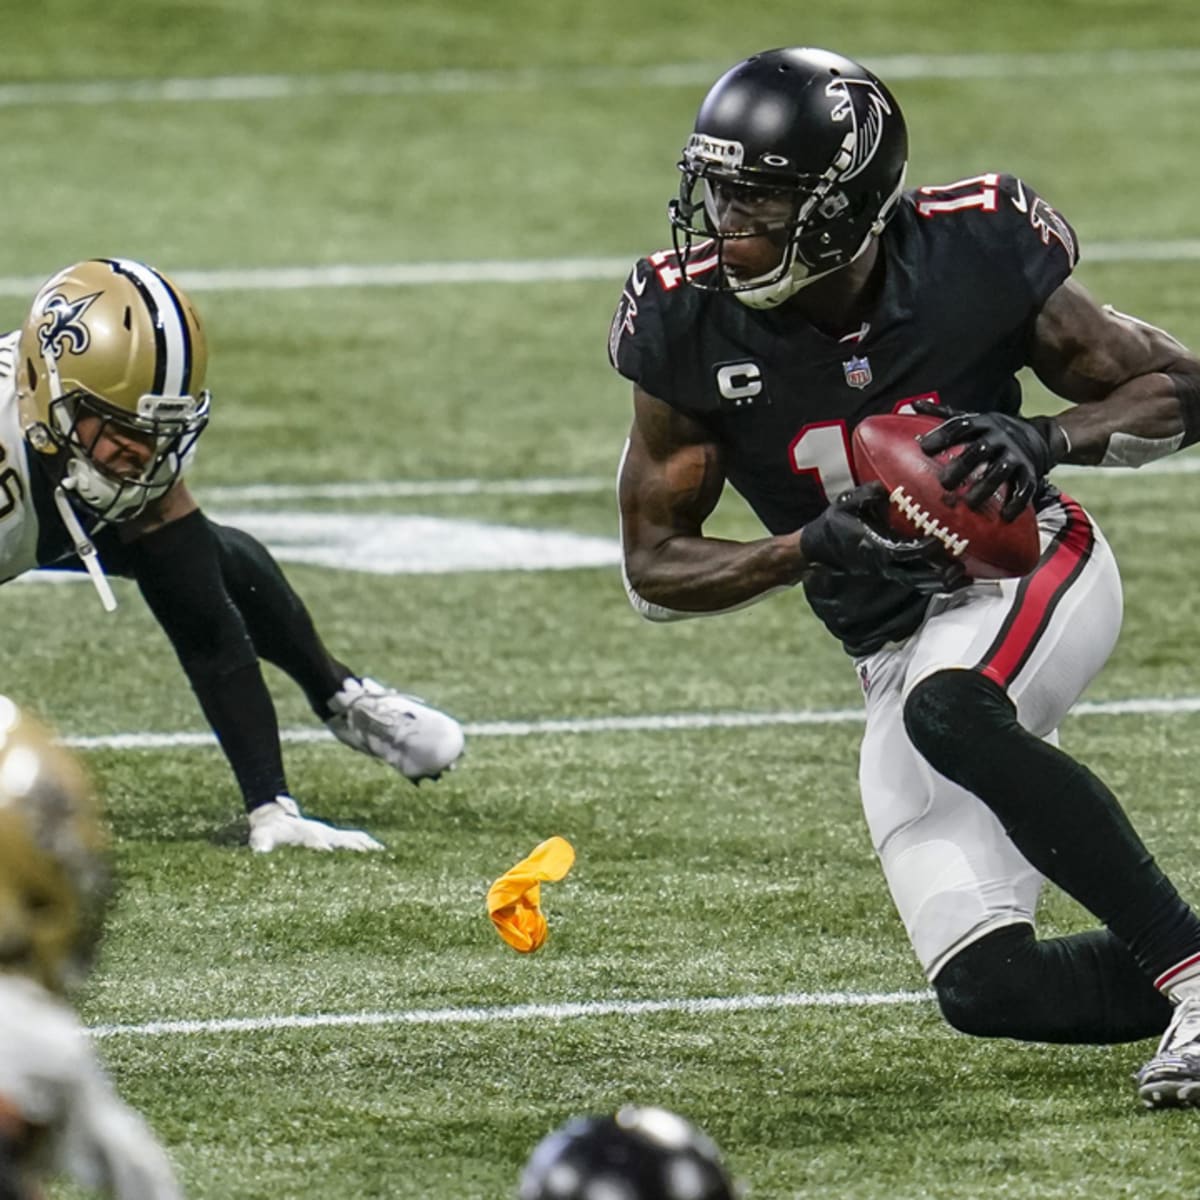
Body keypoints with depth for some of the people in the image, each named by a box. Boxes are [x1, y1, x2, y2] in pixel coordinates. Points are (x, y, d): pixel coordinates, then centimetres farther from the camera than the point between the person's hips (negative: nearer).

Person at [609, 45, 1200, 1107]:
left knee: (950, 712, -38)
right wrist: (809, 551, -24)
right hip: (899, 650, 4)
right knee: (987, 988, -10)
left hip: (1031, 576, -4)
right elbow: (654, 570, -5)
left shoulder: (970, 260, -17)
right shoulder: (698, 325, -12)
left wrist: (1045, 440, -27)